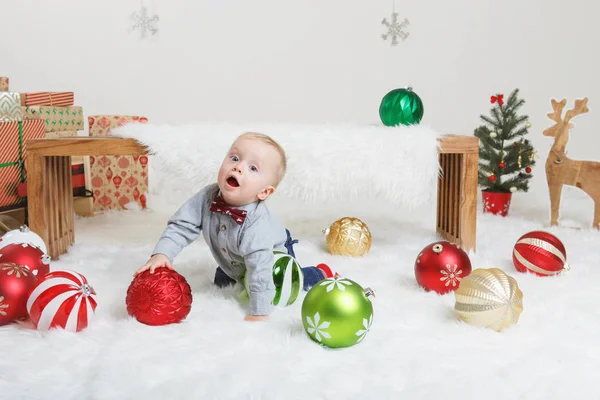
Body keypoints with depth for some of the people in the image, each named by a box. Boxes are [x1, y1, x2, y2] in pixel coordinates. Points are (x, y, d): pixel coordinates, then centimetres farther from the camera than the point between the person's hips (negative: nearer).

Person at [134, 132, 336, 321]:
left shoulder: (257, 225, -47)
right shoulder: (207, 197, -32)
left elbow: (261, 272, -44)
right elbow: (182, 226, -25)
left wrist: (258, 314, -41)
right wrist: (161, 253, -41)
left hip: (274, 253, -5)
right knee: (220, 281, 19)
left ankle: (320, 273, 15)